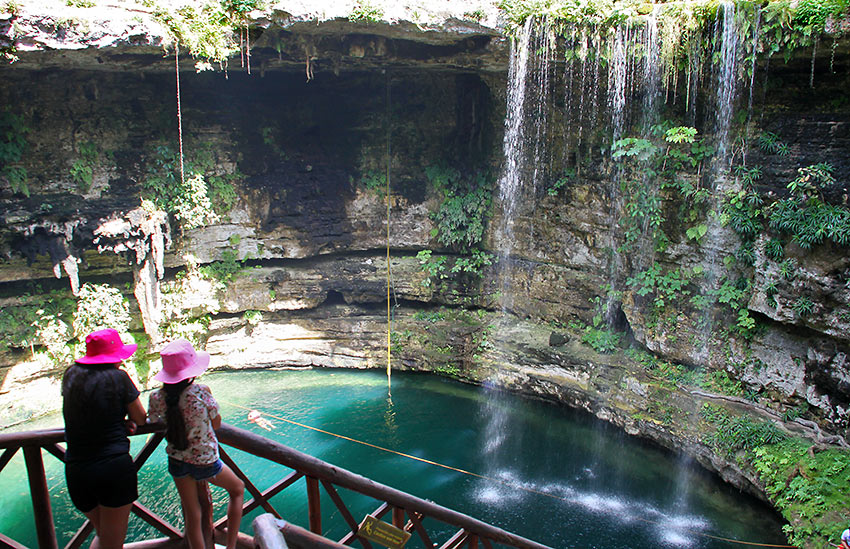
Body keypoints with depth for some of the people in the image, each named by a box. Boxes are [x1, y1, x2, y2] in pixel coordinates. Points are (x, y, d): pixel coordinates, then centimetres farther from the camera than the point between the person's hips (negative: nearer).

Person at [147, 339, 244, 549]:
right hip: (206, 462, -3)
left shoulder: (156, 398, -15)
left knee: (192, 515, 18)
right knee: (237, 488, 23)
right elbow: (217, 424, -9)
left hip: (177, 462, 3)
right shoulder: (201, 392, -25)